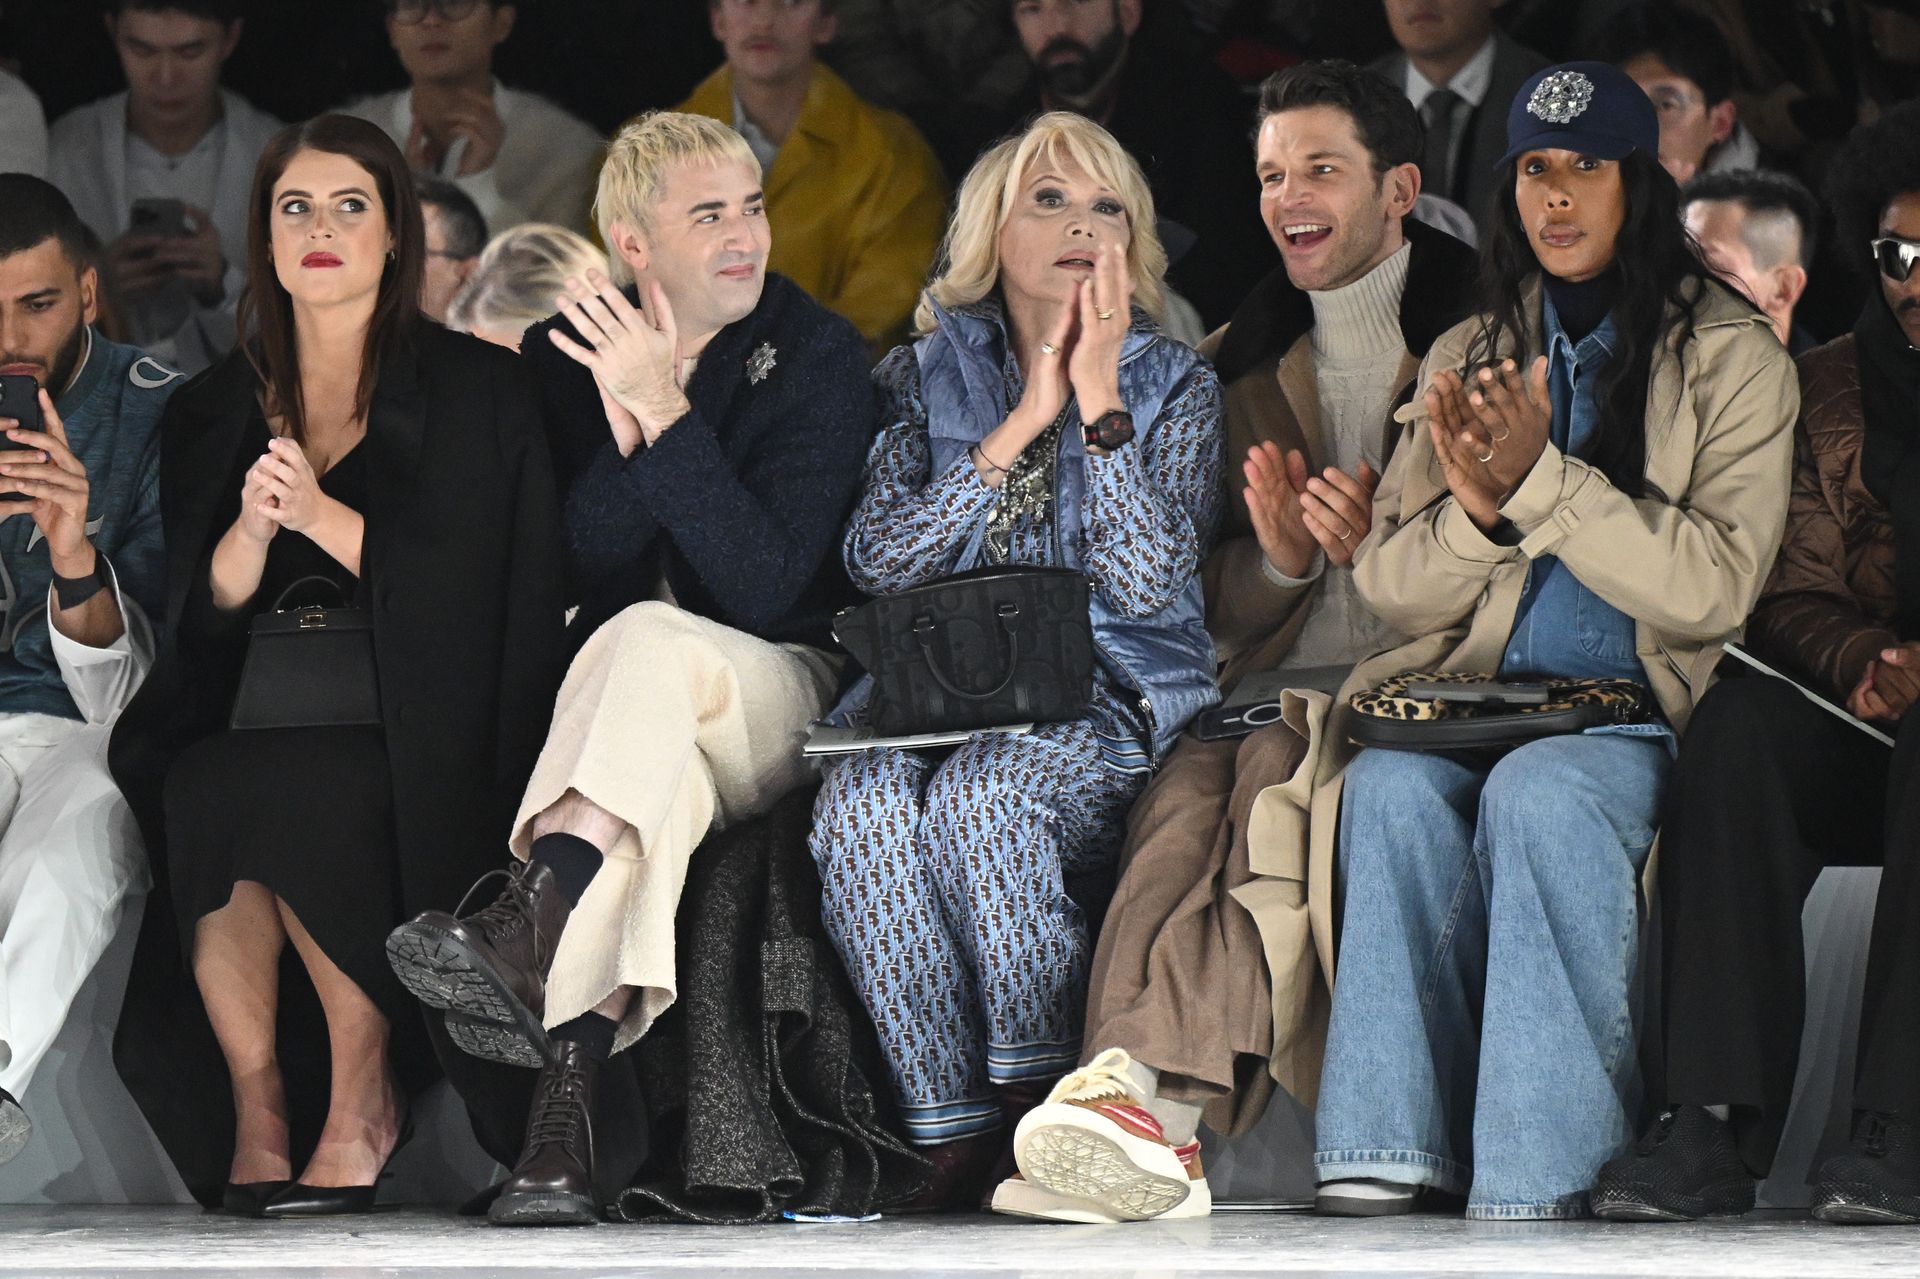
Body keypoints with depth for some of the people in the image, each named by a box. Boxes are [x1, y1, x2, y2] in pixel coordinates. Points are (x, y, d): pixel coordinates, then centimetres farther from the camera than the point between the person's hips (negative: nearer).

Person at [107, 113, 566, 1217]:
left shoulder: (479, 390, 5)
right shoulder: (214, 413, 17)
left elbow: (500, 596, -6)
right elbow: (204, 620, 9)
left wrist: (324, 515, -14)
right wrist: (252, 523, -12)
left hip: (418, 743, -3)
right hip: (257, 728, 3)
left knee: (253, 792, -34)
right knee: (193, 793, -32)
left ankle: (363, 1104, -19)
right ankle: (258, 1120, -24)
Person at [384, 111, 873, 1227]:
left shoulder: (816, 357, -4)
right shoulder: (561, 358, 5)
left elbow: (762, 590, -16)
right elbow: (554, 580, -4)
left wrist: (667, 412, -24)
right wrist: (627, 428, -19)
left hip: (775, 695, -2)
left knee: (647, 637, -36)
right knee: (664, 778, -37)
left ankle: (528, 923, -54)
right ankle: (571, 1083, -54)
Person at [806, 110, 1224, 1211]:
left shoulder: (1175, 385, 10)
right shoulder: (926, 377, 15)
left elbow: (1146, 586, -5)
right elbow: (879, 562, -1)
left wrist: (1099, 404, -8)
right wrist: (1022, 425, -5)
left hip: (1110, 698, -2)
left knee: (979, 792, -36)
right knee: (866, 809, -33)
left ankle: (1040, 1111, -25)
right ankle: (953, 1143, -29)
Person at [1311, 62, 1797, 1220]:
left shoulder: (1732, 358, 6)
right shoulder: (1466, 356, 19)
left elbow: (1714, 588, -6)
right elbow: (1393, 588, 13)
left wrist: (1541, 480, -15)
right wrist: (1476, 512, -9)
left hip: (1642, 708, -3)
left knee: (1538, 792, -36)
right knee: (1392, 785, -32)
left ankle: (1536, 1192, -38)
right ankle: (1381, 1169, -38)